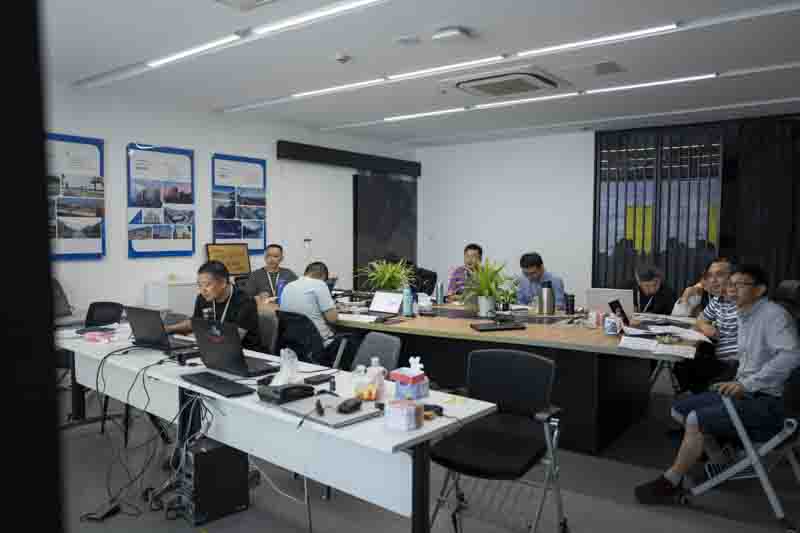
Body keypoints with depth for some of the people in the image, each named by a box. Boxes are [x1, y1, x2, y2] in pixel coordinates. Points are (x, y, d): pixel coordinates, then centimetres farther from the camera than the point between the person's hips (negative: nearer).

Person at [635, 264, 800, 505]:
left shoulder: (773, 314, -16)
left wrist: (746, 384, -31)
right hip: (746, 393, 9)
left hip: (766, 403, -9)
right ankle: (722, 463, 18)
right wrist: (738, 385, 3)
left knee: (696, 420, -23)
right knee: (679, 410, 7)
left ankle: (669, 484, -6)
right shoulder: (745, 316, 10)